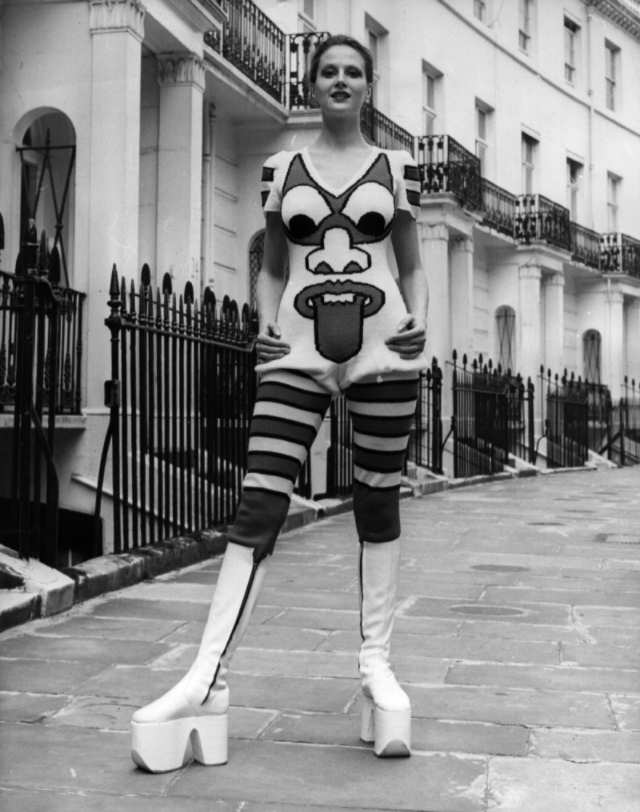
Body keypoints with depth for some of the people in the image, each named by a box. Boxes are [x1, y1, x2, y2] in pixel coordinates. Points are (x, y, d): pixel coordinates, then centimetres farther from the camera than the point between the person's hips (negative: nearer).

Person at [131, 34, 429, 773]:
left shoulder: (395, 168, 11)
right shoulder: (282, 169, 13)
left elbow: (412, 267, 14)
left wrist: (420, 322, -2)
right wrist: (264, 326, 1)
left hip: (381, 341, 0)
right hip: (300, 345, 0)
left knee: (378, 500, 5)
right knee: (257, 506, -10)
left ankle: (376, 663, 17)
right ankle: (207, 681, -11)